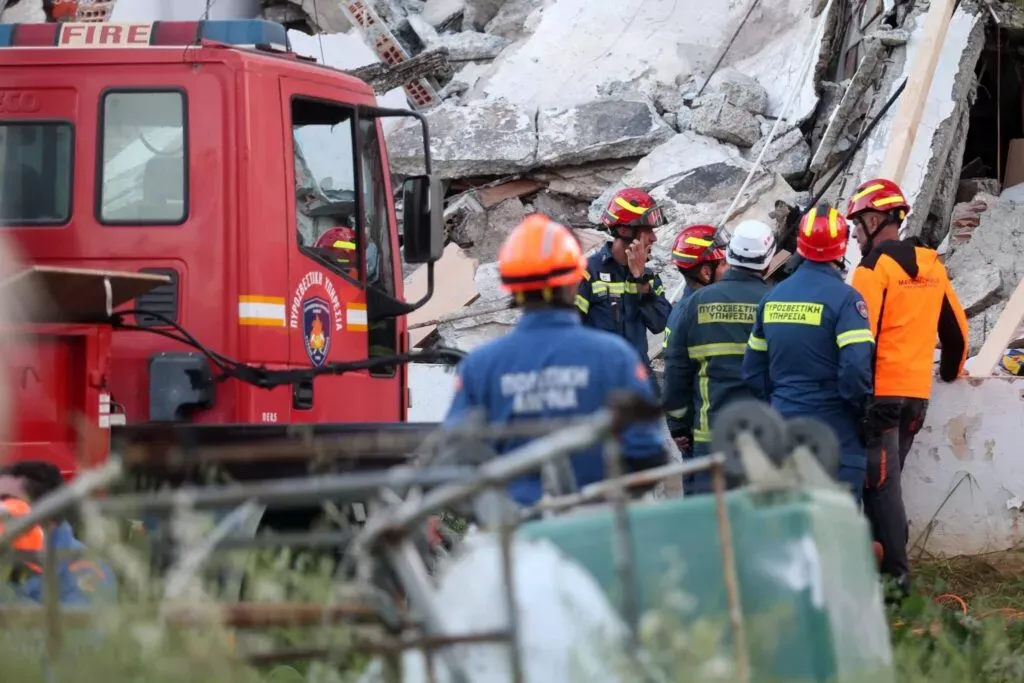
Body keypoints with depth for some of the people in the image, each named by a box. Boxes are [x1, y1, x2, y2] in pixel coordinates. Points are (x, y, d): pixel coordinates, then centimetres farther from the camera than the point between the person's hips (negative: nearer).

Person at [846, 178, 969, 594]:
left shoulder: (874, 268, -11)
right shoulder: (931, 267, 11)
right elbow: (956, 327, 20)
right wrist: (951, 370, 35)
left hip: (880, 391, -7)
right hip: (918, 393, 7)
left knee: (880, 481, -6)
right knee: (886, 478, 14)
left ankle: (895, 575, -9)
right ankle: (884, 556, 14)